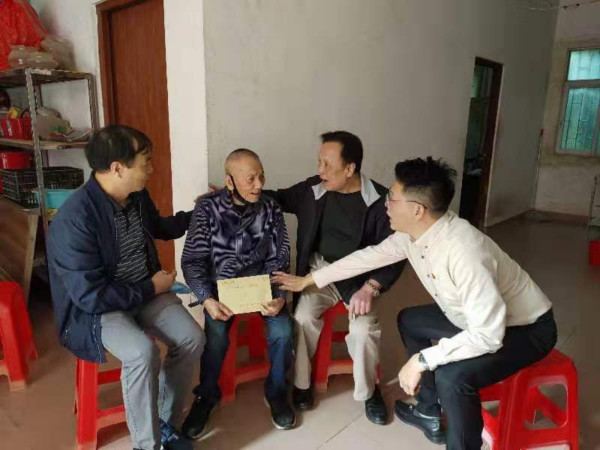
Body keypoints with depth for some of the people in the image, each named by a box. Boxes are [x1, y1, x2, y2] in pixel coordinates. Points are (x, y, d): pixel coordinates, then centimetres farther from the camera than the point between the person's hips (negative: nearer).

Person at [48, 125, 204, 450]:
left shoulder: (137, 195, -3)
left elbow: (158, 227, 21)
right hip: (94, 308, -6)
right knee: (143, 352, -32)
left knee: (192, 339, -14)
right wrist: (151, 289, -18)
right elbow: (90, 295, -27)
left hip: (145, 292, 7)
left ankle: (166, 423, 8)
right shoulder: (74, 219, -27)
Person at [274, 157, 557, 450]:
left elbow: (488, 335, -36)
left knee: (451, 375, -31)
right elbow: (371, 256, 2)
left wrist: (422, 360, -29)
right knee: (409, 321, 15)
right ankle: (429, 413, 27)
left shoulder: (463, 251, -38)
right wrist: (308, 280, 7)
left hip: (527, 328, -8)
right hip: (479, 319, 9)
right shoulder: (413, 233, -11)